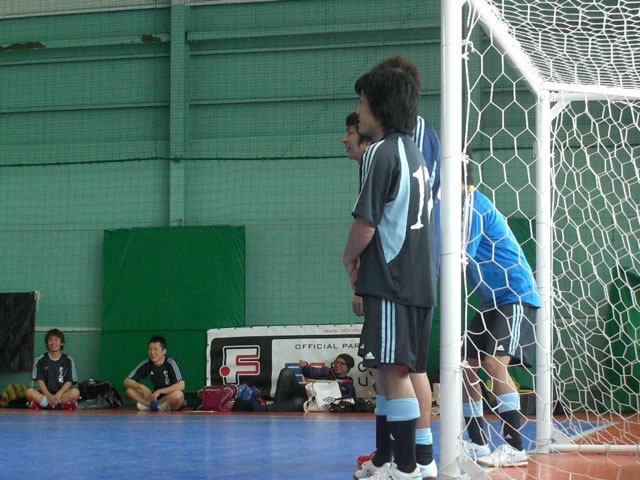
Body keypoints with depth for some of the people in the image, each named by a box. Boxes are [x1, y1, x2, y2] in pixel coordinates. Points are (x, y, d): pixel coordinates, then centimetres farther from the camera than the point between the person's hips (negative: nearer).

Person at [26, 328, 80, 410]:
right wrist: (49, 396, -19)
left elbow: (69, 382, 0)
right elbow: (40, 381, -2)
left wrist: (58, 395, -18)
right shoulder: (40, 360, 7)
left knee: (75, 392, -31)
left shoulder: (68, 360, 6)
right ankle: (64, 404, -37)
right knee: (29, 392, -30)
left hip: (62, 394, 0)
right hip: (45, 394, 0)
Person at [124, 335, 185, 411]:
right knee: (130, 390, -13)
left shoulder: (170, 363, -16)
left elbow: (181, 385, -27)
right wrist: (141, 386, -21)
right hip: (156, 397, 4)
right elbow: (127, 381, -3)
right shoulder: (146, 364, -4)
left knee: (177, 395, -39)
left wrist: (159, 391, -29)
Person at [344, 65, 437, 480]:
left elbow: (366, 224, -16)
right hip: (416, 278, 10)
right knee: (386, 370, 15)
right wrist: (364, 267, 18)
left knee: (392, 371, -8)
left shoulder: (381, 153, -11)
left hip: (392, 280, -10)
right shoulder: (413, 152, 18)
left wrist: (349, 258, 3)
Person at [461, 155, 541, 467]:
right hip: (493, 301, 10)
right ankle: (478, 443, 13)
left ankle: (514, 447, -18)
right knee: (464, 364, 6)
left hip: (515, 296, -10)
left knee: (494, 362, -22)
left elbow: (461, 262, -18)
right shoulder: (468, 205, 12)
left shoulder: (473, 204, -15)